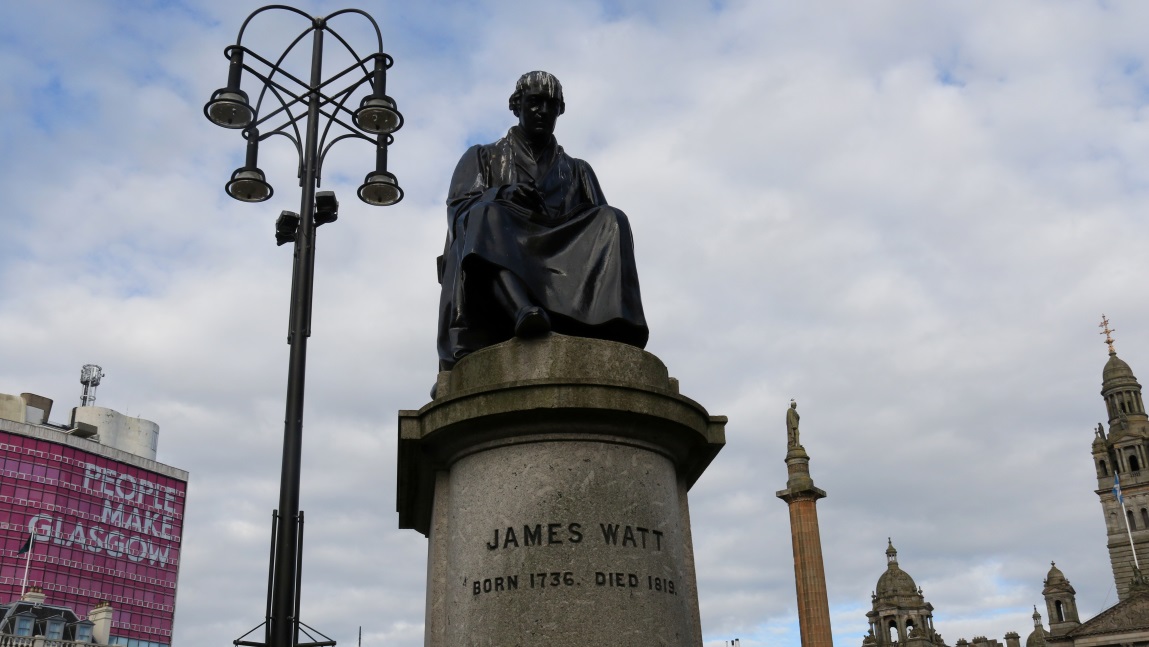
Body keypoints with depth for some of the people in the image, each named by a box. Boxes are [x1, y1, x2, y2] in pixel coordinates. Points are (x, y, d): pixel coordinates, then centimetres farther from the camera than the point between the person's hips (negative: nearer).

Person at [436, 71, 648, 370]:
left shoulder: (577, 171, 32)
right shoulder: (482, 157, 26)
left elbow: (599, 225, 18)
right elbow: (459, 210, 7)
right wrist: (501, 194, -13)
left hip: (565, 271, 2)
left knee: (612, 220, -23)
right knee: (487, 214, -32)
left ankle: (612, 327, -49)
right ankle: (521, 309, -59)